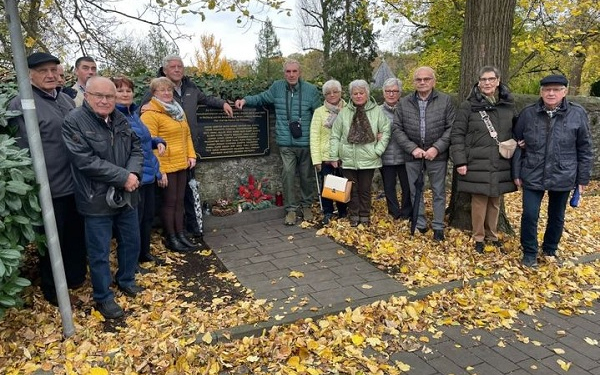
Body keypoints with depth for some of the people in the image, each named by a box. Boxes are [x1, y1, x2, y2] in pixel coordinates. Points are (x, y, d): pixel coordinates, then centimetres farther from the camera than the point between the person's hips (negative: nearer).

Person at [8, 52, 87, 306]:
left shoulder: (67, 100, 11)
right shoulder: (20, 105, -11)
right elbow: (22, 150, -12)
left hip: (75, 184, 6)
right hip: (48, 189, -6)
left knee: (77, 234, 19)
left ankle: (76, 276, 40)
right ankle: (52, 290, 28)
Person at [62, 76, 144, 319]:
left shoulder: (120, 119, 6)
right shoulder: (74, 122, -13)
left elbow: (136, 148, 6)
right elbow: (86, 161, -22)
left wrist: (133, 173, -15)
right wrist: (123, 177, -21)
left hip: (126, 196, 6)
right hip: (97, 200, -6)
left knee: (132, 242, 19)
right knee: (100, 252, 6)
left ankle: (126, 280, 42)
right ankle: (103, 297, 23)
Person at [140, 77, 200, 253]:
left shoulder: (177, 110, 14)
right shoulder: (150, 114, -12)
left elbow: (187, 134, 18)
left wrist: (191, 155, 6)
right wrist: (158, 170, -21)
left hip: (181, 164, 7)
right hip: (165, 166, -7)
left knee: (179, 201, 13)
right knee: (169, 202, 2)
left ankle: (180, 234, 24)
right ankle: (171, 238, 14)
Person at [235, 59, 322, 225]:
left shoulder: (311, 90, -1)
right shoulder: (277, 87, 4)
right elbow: (262, 98, 21)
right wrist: (246, 100, 4)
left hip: (306, 142, 0)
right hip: (286, 143, 0)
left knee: (307, 176, 11)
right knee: (288, 173, -7)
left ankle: (306, 205, 30)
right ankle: (291, 209, 8)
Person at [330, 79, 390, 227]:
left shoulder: (377, 111, 1)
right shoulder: (344, 112, 4)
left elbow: (386, 131, 2)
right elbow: (335, 135, 5)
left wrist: (378, 150, -7)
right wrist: (334, 156, 1)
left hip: (368, 159, -1)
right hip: (348, 159, 1)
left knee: (365, 190, 9)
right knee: (352, 190, 9)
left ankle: (365, 217, 23)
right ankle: (354, 216, 22)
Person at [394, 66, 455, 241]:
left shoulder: (445, 100, -2)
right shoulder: (404, 103, 3)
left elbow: (451, 128, -5)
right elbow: (397, 129, 0)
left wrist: (436, 148, -15)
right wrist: (412, 148, -12)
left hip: (437, 154, -1)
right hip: (412, 154, 2)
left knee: (438, 192, 8)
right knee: (415, 191, 11)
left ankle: (438, 226, 21)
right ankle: (420, 225, 26)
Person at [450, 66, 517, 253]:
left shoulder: (508, 105, 6)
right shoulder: (468, 106, -5)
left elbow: (515, 132, 15)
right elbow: (457, 135, -6)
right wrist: (460, 161, -12)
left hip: (501, 165, 4)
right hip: (477, 164, -3)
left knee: (495, 202, 14)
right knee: (479, 202, 4)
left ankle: (492, 235, 31)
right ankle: (478, 237, 20)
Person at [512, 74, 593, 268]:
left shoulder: (577, 114, -5)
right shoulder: (528, 113, -4)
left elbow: (585, 150, 0)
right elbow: (517, 146, 3)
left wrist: (583, 178, 1)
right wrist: (516, 173, 2)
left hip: (563, 177, 1)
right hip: (533, 176, 0)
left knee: (557, 217, 14)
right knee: (530, 215, -2)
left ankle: (550, 250, 35)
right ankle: (529, 253, 18)